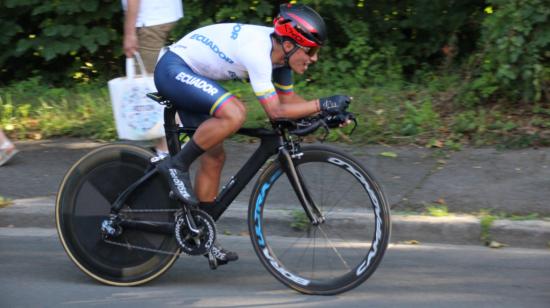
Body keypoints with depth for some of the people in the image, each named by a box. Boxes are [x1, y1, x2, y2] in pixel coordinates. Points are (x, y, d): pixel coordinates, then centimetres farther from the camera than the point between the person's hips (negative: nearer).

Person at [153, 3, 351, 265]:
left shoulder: (279, 50, -2)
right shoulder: (257, 51, -29)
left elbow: (288, 98, 11)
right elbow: (275, 110, -30)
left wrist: (328, 112, -2)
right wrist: (322, 104, -29)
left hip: (190, 78, 10)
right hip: (173, 69, -10)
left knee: (214, 155, 7)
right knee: (234, 113, -30)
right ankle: (176, 166, -15)